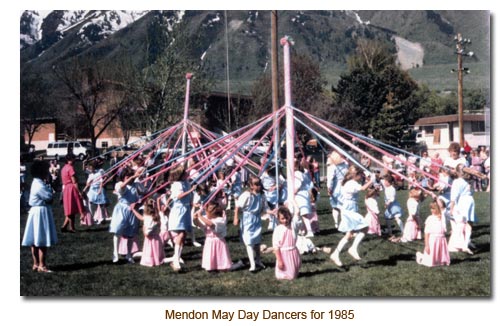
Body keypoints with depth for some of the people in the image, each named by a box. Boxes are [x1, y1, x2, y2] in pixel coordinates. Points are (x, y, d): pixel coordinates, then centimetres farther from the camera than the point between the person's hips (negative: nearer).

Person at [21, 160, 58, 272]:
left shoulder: (37, 183, 11)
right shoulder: (40, 185, -19)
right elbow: (49, 197, -16)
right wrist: (48, 185, -7)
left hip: (36, 211, 10)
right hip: (41, 212, -10)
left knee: (35, 241, 13)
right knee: (43, 241, -5)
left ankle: (36, 264, 20)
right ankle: (42, 266, -1)